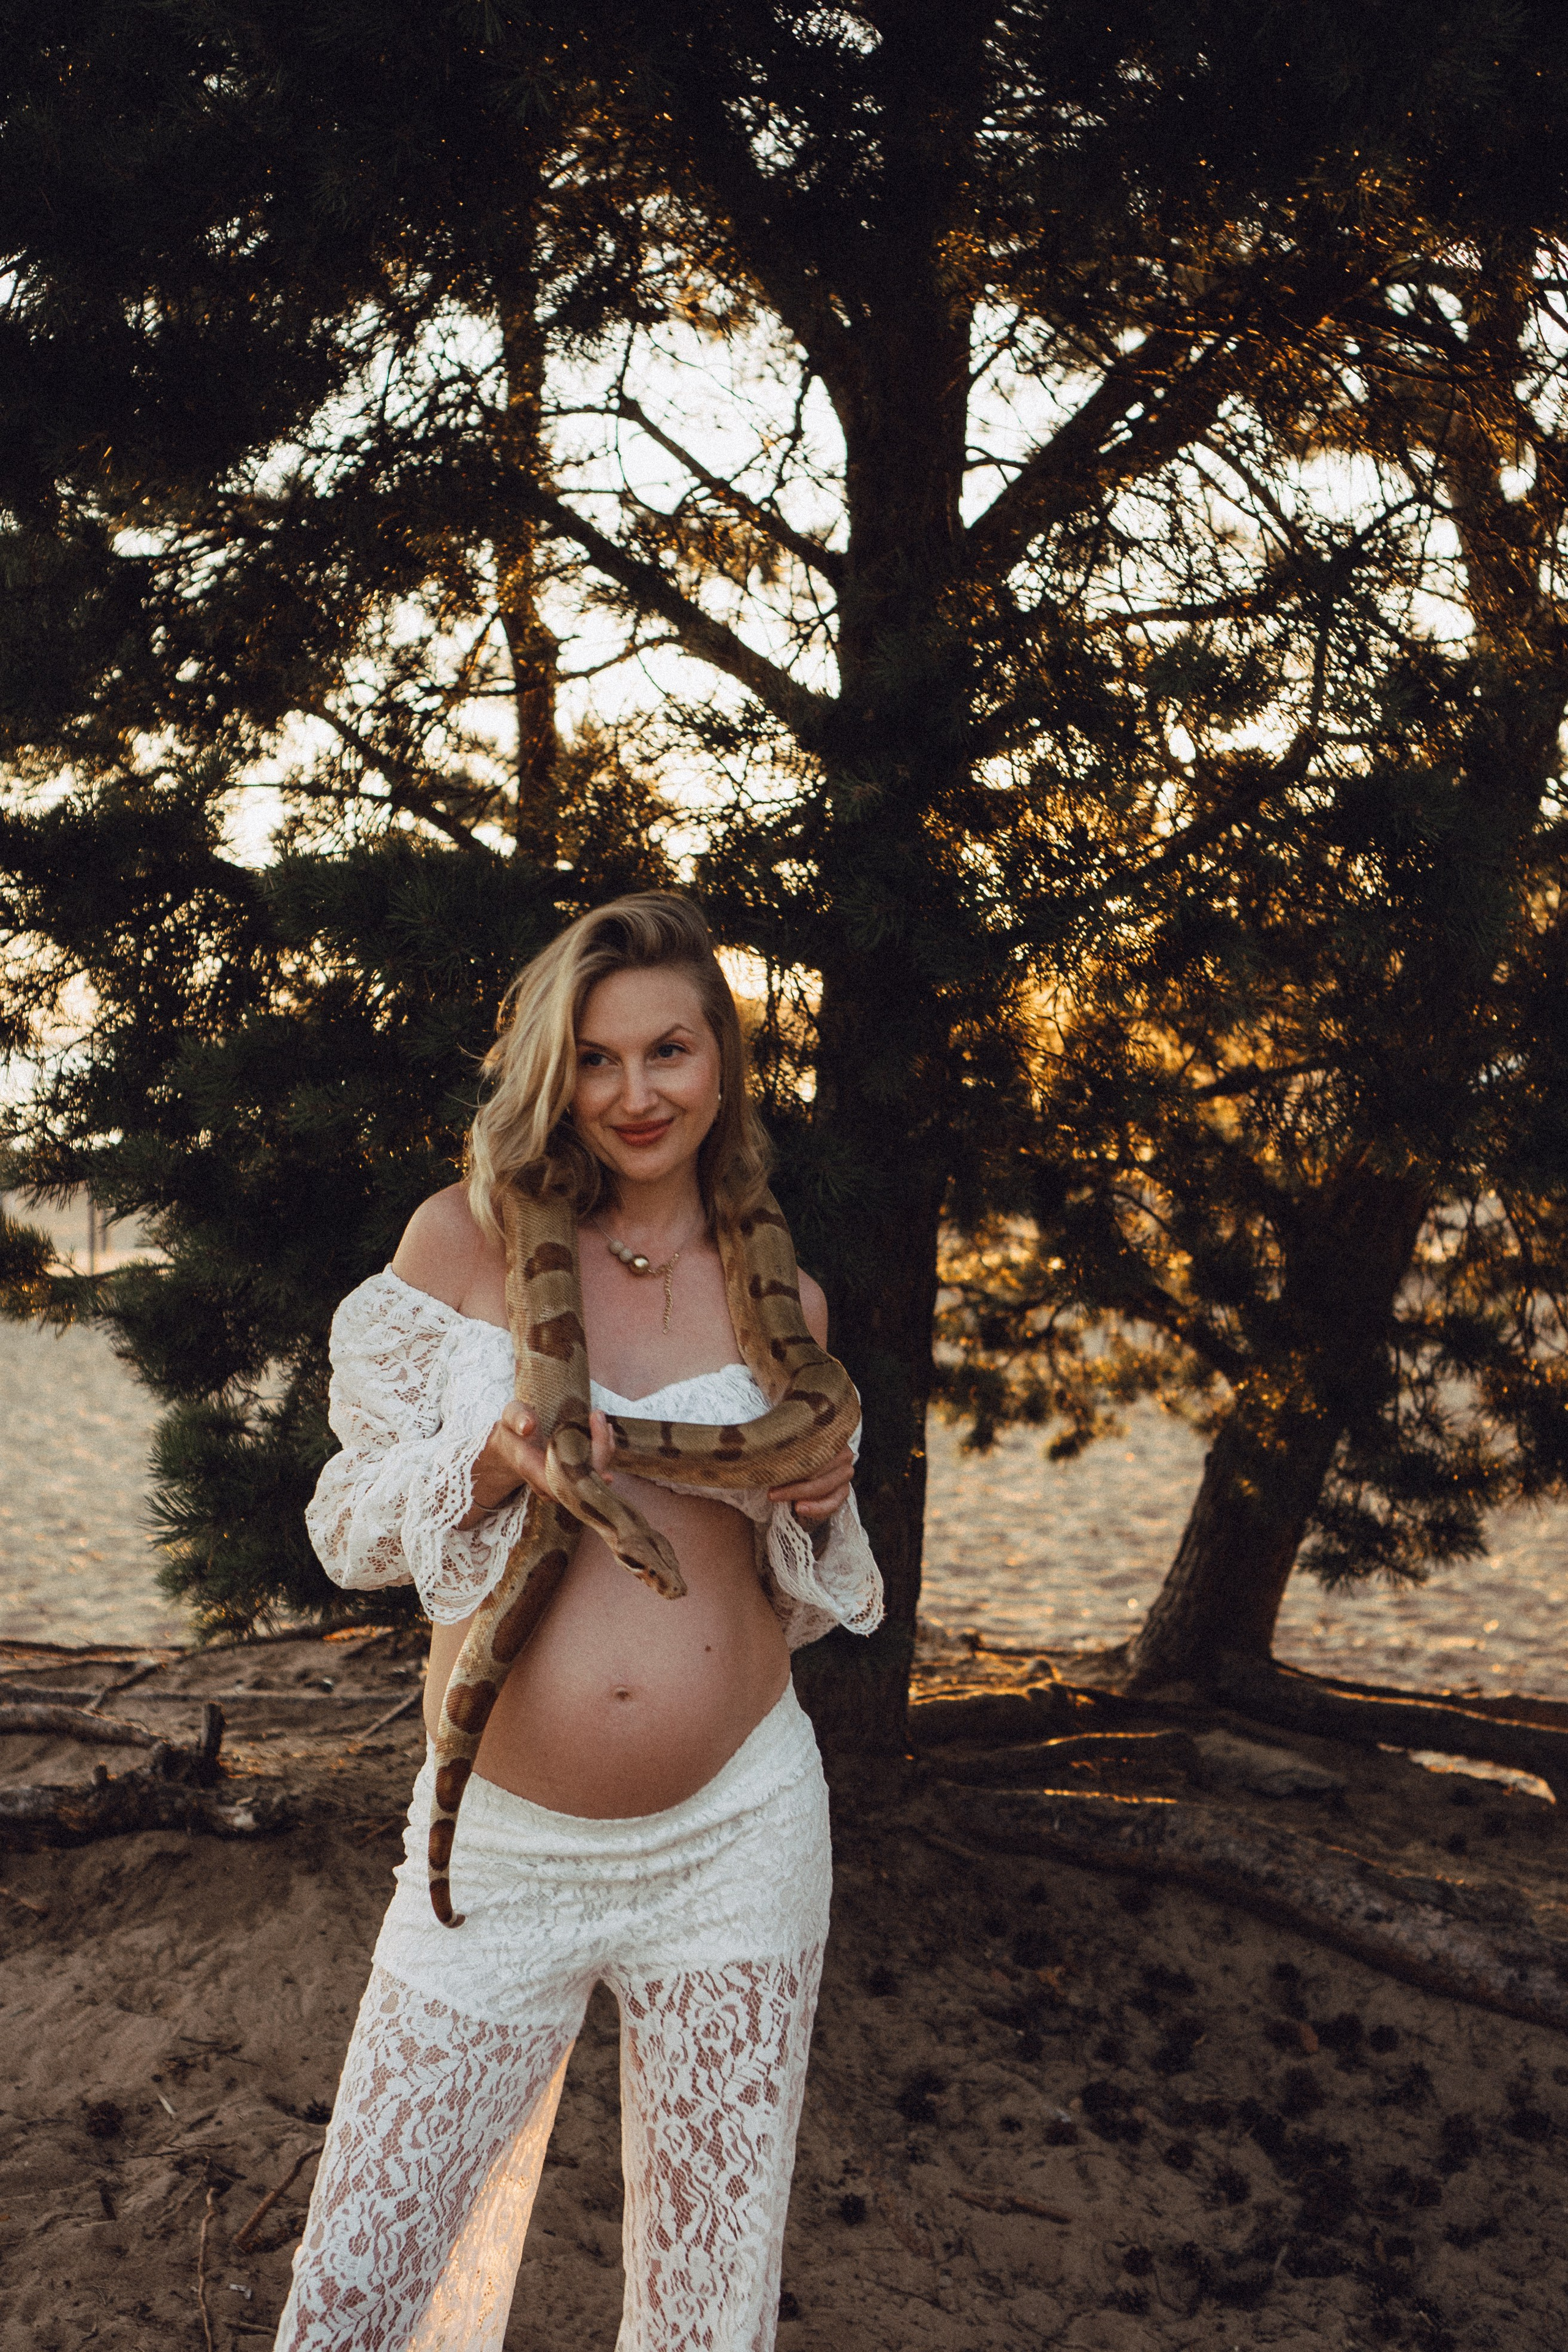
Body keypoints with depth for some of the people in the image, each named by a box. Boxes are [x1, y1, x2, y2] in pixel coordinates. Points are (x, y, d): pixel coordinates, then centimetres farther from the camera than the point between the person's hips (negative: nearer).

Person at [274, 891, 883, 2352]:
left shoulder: (781, 1297, 4)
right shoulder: (467, 1237, -2)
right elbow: (347, 1525, 0)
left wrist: (817, 1512, -8)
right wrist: (496, 1463, -19)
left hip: (736, 1842, 2)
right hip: (500, 1848, -1)